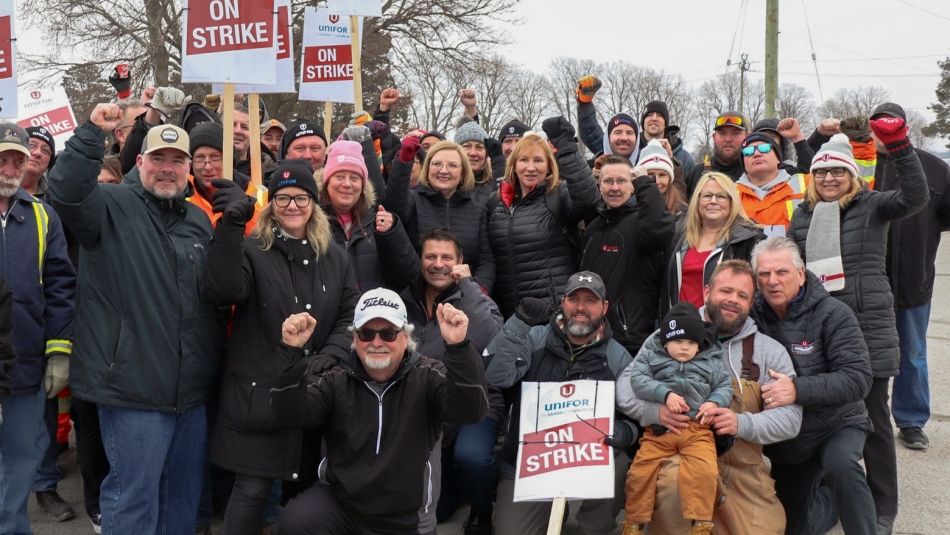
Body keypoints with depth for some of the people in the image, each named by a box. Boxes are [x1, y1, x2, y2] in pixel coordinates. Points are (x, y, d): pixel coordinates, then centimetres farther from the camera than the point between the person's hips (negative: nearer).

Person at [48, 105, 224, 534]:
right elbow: (66, 190, -26)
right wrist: (93, 133, -28)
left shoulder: (199, 219, 14)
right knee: (134, 495, 3)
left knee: (185, 492, 19)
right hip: (134, 388, -6)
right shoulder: (113, 206, -4)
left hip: (192, 390, 6)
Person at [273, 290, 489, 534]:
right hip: (339, 503, 0)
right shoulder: (336, 379, -4)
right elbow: (290, 415, -17)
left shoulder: (427, 377, -9)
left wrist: (458, 346, -42)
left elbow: (470, 410, -27)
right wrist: (291, 351, -30)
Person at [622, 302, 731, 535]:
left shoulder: (711, 362, 14)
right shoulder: (651, 355, 8)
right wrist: (665, 394, -16)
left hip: (697, 429, 0)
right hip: (659, 428, 0)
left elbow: (725, 386, 16)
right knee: (641, 470, -10)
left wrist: (714, 402, -6)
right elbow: (638, 380, -3)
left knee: (705, 470, -23)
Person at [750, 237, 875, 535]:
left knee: (841, 465, -38)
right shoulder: (752, 314, -9)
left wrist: (799, 389, -41)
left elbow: (858, 379, -27)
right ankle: (836, 494, 44)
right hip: (785, 436, 4)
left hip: (836, 424, -4)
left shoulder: (833, 314, -19)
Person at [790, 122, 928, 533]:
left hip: (868, 326, -3)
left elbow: (915, 197, -20)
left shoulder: (871, 206, -1)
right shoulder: (803, 215, 9)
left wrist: (899, 145, -30)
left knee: (874, 418, 6)